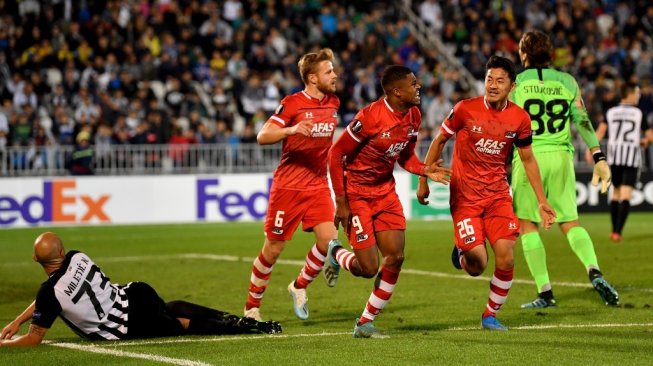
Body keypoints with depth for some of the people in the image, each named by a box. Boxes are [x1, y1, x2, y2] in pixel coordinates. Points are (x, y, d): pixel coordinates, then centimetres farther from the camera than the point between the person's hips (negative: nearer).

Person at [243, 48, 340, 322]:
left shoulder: (333, 103, 7)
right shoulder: (292, 103, -12)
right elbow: (262, 136, -20)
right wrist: (291, 130, -36)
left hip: (318, 186, 5)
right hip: (288, 186, -5)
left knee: (329, 239, -12)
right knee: (273, 248, 2)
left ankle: (299, 286, 13)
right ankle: (252, 306, 18)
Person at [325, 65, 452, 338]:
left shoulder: (413, 116, -1)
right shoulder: (370, 117, -24)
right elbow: (336, 154, -18)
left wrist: (425, 171, -9)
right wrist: (341, 203, -17)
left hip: (386, 191, 7)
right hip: (356, 192, -7)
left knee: (396, 257, -3)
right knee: (368, 268, -8)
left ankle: (365, 323, 10)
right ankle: (335, 253, 28)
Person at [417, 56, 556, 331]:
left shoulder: (519, 119, -2)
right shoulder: (465, 110, -9)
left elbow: (527, 159, 11)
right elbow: (439, 142, 4)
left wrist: (542, 201, 10)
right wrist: (423, 180, 4)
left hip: (498, 195, 3)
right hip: (465, 195, -3)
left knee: (506, 259, -10)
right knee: (477, 263, -13)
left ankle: (490, 315, 12)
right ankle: (462, 255, 26)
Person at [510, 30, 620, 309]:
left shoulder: (515, 84, 0)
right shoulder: (567, 82, 7)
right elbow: (582, 121, 3)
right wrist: (599, 157, 3)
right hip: (561, 156, 3)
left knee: (527, 224, 7)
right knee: (570, 222, 9)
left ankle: (545, 293, 2)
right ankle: (594, 272, -15)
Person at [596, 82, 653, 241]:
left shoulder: (611, 112, 8)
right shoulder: (639, 113, 2)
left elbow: (600, 131, -7)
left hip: (614, 156, 3)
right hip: (632, 156, -3)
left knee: (616, 191, 20)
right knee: (626, 195, -6)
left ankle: (614, 230, 22)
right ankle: (617, 232, -17)